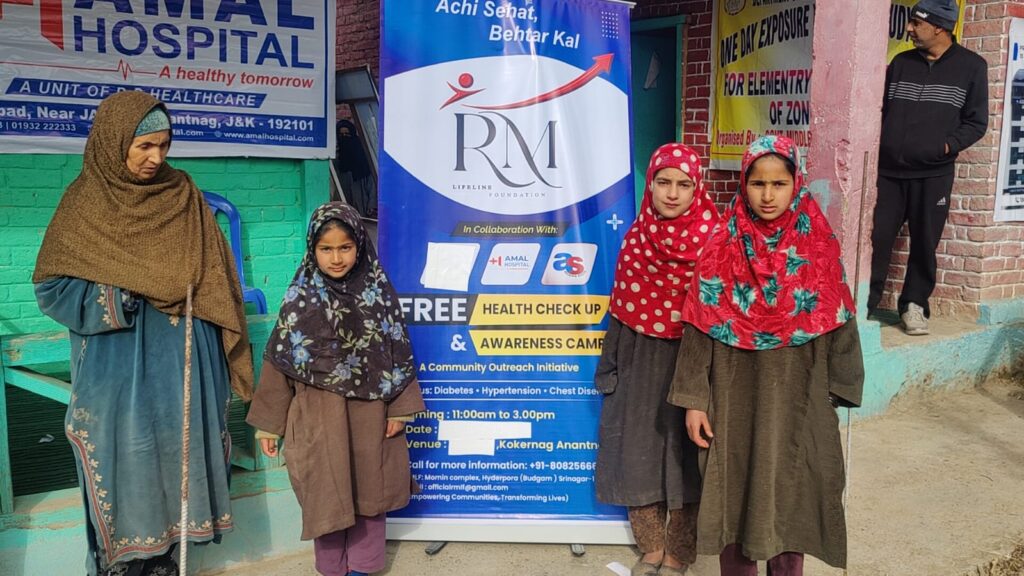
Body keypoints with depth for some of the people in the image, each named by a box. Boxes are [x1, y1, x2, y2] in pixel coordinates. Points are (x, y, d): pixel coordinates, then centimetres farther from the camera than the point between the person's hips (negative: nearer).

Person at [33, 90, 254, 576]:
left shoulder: (183, 194, 4)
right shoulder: (85, 201, -2)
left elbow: (214, 275, 5)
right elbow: (51, 287, -3)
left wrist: (223, 352, -1)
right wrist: (112, 296, -18)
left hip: (179, 363, 2)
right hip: (116, 367, -2)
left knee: (175, 445, 6)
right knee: (124, 450, 2)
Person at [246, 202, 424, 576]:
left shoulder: (378, 289, -2)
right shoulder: (301, 296, -4)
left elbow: (397, 350, 2)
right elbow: (280, 360, -1)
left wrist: (399, 407, 0)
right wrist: (269, 423, 0)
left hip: (368, 410, 1)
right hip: (317, 412, -1)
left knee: (368, 489, 12)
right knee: (326, 493, 9)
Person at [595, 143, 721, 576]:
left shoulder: (713, 237, -12)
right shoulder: (637, 235, -1)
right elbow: (623, 304, 6)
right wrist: (614, 364, 8)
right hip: (641, 358, 3)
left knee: (683, 451, 8)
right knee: (639, 447, 10)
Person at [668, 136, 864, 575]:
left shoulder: (819, 246, -4)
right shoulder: (722, 248, -5)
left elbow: (836, 326, 1)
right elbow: (699, 328, -3)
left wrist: (832, 395, 1)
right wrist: (694, 400, -6)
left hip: (796, 400, 0)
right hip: (734, 397, 0)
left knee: (790, 495, 9)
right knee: (734, 493, 9)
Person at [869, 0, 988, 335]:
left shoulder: (971, 66, 2)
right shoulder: (901, 63, 10)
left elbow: (976, 122, 2)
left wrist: (948, 145, -12)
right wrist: (875, 147, 0)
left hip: (933, 174, -2)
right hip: (888, 170, 2)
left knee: (924, 244, 5)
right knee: (876, 238, -1)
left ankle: (914, 305, 18)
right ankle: (863, 303, 9)